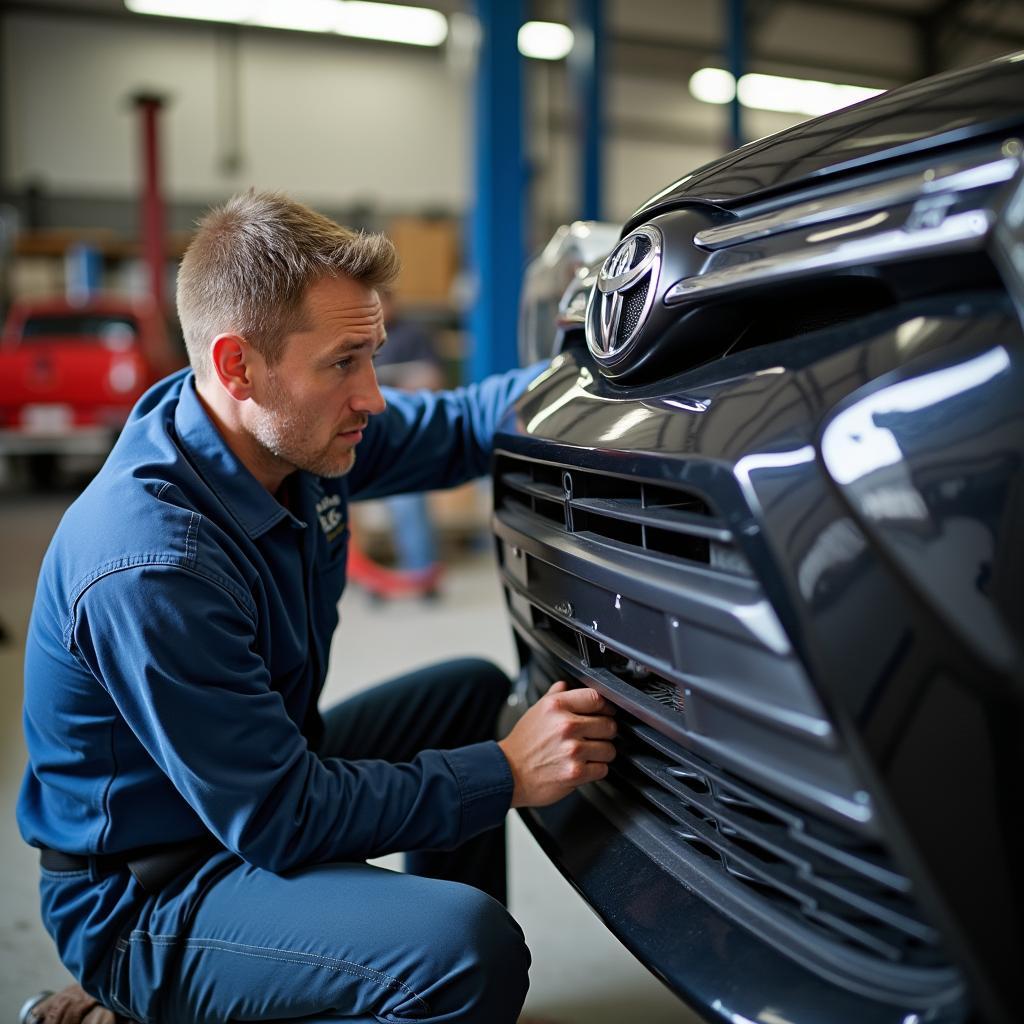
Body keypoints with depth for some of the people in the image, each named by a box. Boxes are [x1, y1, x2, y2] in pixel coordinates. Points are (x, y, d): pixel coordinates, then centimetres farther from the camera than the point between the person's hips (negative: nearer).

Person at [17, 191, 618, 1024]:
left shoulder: (291, 427, -9)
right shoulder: (148, 566, -33)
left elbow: (458, 427, 7)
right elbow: (277, 819, -26)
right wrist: (507, 776, -24)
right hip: (142, 897, -9)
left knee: (477, 691, 16)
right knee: (472, 950, -30)